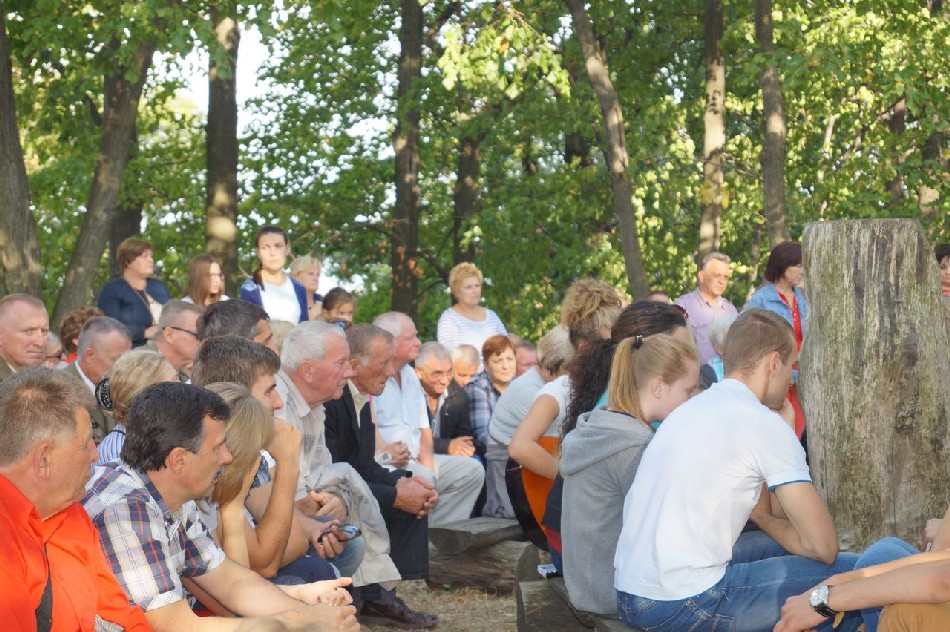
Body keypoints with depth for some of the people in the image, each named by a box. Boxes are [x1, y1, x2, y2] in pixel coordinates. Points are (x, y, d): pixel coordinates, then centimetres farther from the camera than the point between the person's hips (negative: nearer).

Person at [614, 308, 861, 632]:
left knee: (779, 552, 27)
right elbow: (823, 546, -7)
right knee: (852, 573, 0)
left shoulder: (692, 408, 16)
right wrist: (765, 520, 8)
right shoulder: (763, 424, -8)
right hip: (684, 603, -9)